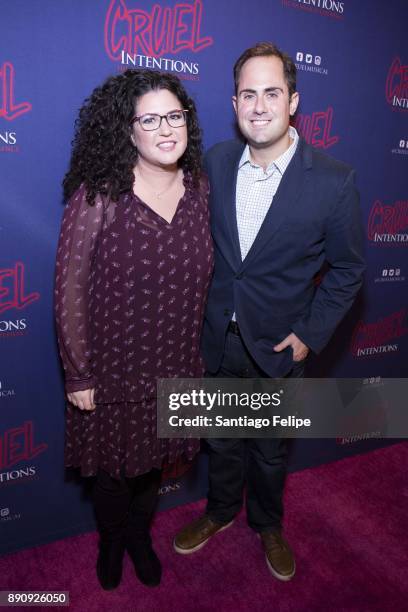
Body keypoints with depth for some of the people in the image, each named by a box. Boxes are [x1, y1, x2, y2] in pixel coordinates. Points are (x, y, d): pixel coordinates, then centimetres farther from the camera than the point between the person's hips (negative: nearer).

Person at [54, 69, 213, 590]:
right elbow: (70, 291, -15)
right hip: (111, 368, -3)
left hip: (174, 364, 4)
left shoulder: (198, 187, -3)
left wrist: (195, 346, 8)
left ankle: (140, 536, 55)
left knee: (152, 459, 24)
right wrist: (78, 375, -11)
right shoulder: (98, 196, -18)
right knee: (112, 467, 20)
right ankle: (111, 541, 54)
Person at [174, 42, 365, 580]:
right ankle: (220, 511, 52)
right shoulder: (215, 162, -6)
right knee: (223, 437, 23)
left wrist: (310, 334, -10)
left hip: (278, 347, -2)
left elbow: (347, 269, -5)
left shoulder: (334, 181, -16)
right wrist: (194, 315, 3)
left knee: (270, 448, 20)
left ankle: (267, 524, 50)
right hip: (217, 337, 3)